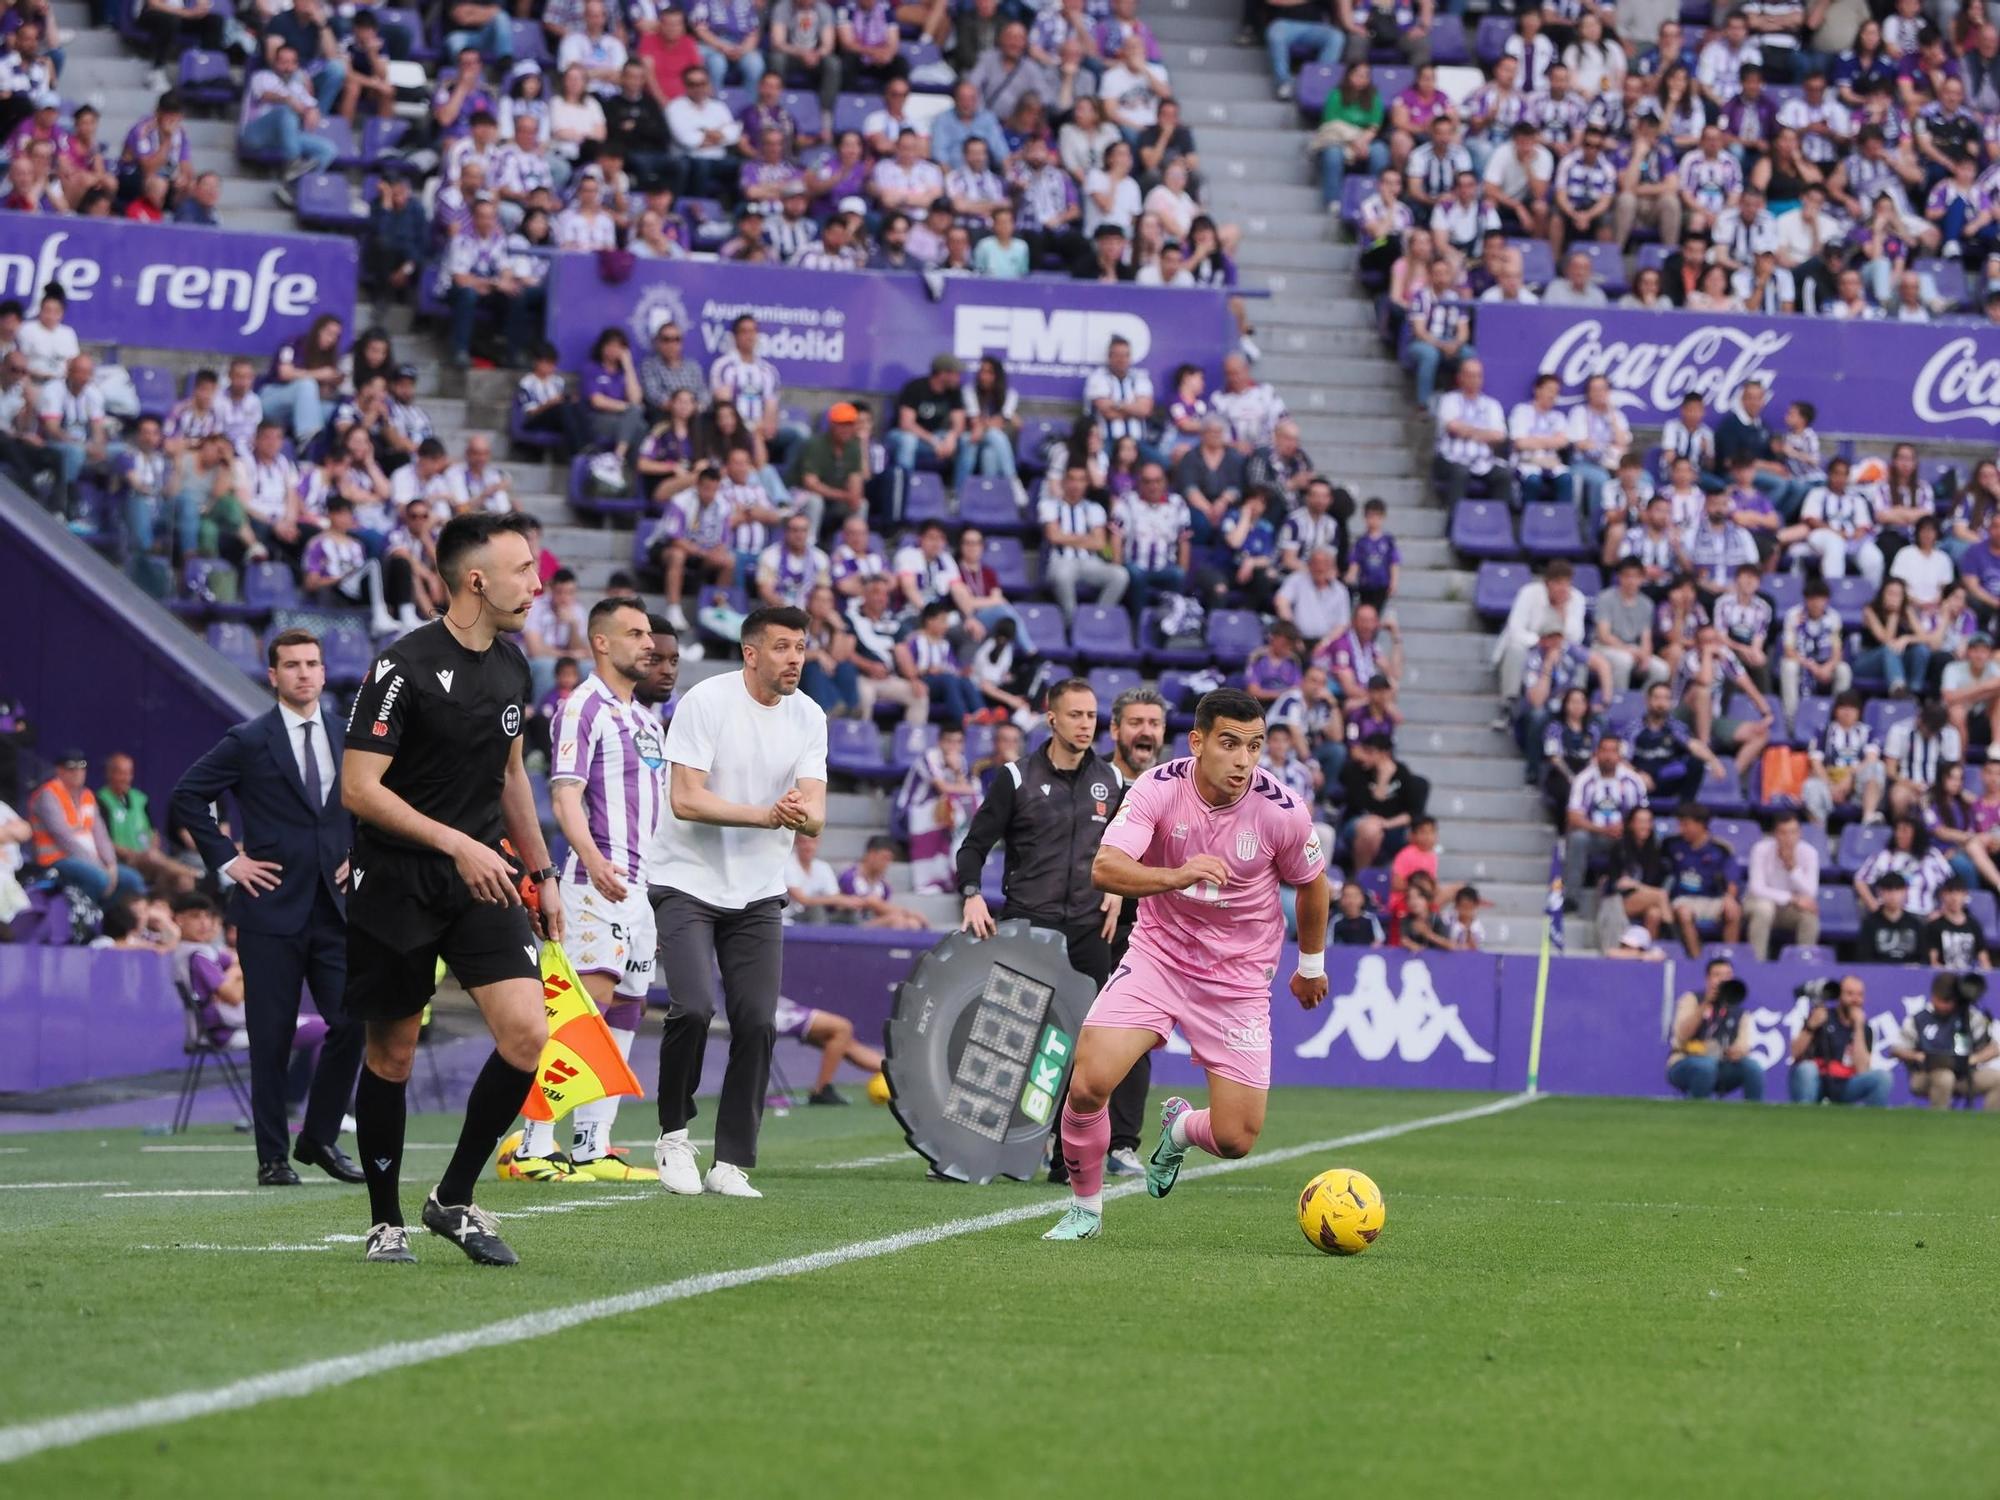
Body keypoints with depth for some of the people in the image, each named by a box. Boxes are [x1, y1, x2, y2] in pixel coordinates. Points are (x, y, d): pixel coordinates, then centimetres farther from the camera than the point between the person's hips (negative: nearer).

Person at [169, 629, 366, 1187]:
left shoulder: (349, 738, 10)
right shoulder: (249, 742, -2)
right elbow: (188, 796, 0)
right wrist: (227, 860, -4)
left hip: (334, 908, 4)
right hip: (271, 909, -4)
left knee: (353, 1022, -5)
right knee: (271, 1038, -1)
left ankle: (319, 1138, 12)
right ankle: (272, 1157, 6)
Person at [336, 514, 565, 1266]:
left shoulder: (511, 666, 8)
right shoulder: (404, 668, -15)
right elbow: (358, 788, -18)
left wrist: (541, 872, 20)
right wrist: (455, 844, -24)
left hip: (483, 880, 6)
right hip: (395, 887, -6)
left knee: (526, 1035, -11)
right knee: (392, 1057, 3)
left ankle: (454, 1198, 4)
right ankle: (386, 1222, 20)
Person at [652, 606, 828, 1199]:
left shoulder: (808, 717, 3)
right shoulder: (705, 702, -12)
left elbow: (816, 813, -3)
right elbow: (685, 799, -18)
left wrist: (802, 814, -28)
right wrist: (765, 815, -27)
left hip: (759, 896, 5)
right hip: (688, 884, -5)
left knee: (758, 1023, -5)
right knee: (693, 1008, -21)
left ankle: (731, 1163, 4)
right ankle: (674, 1135, 0)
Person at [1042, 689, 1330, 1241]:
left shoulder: (1282, 812, -15)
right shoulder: (1159, 788, -17)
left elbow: (1312, 885, 6)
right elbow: (1104, 868, -29)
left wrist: (1312, 965, 19)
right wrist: (1177, 876, -47)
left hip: (1238, 977, 0)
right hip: (1157, 953, 0)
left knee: (1235, 1139, -7)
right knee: (1088, 1083, -21)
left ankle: (1182, 1129, 32)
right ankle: (1085, 1209, 6)